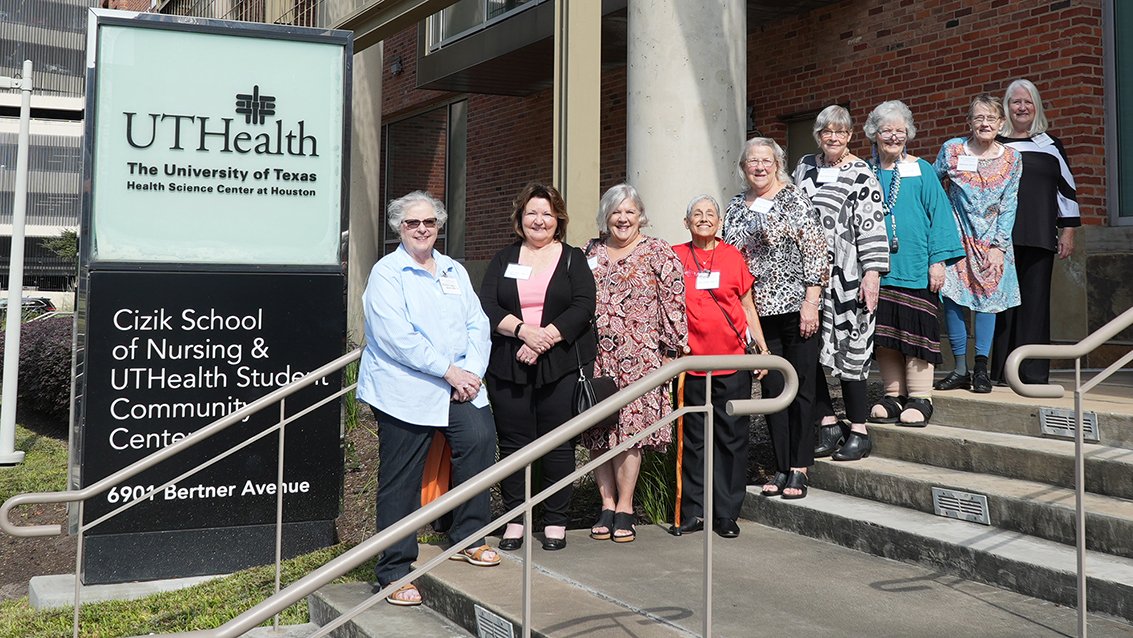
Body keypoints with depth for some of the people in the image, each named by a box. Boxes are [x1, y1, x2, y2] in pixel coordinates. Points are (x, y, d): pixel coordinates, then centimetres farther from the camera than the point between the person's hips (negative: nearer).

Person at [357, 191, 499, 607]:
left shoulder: (454, 271, 18)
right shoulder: (386, 273, -2)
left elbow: (477, 324, 10)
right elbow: (396, 338, -14)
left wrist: (472, 371, -7)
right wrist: (448, 370, -16)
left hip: (460, 386, 5)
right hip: (405, 392, -5)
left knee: (480, 438, -16)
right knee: (400, 483, 0)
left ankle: (468, 539, 4)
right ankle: (394, 573, 13)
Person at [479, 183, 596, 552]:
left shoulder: (573, 259, 8)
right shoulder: (504, 260, 13)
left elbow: (583, 307, -4)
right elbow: (487, 307, 1)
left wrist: (546, 337, -15)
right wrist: (523, 330, -14)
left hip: (561, 366, -2)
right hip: (508, 366, 2)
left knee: (558, 444, 1)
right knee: (512, 443, 3)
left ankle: (556, 522, 11)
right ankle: (515, 519, 14)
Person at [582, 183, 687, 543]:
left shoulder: (658, 253, 2)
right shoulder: (592, 253, 14)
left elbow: (674, 301, -3)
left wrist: (675, 344, -8)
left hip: (640, 356, -4)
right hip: (597, 355, 4)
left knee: (629, 428, -6)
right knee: (598, 433, 4)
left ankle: (624, 508, 4)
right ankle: (607, 506, 14)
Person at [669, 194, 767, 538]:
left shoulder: (733, 256, 6)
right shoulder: (675, 256, 5)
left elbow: (747, 305, 12)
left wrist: (763, 348, 8)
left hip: (734, 361, 0)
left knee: (732, 437, 4)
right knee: (694, 439, 6)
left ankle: (727, 513, 13)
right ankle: (693, 513, 14)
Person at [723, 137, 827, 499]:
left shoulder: (795, 199, -2)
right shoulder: (735, 208, 13)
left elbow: (815, 254, -7)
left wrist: (810, 302, -13)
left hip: (795, 308, -5)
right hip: (758, 313, 5)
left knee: (800, 388, 0)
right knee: (771, 389, 8)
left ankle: (799, 469, 6)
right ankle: (782, 468, 16)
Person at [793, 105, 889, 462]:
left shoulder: (862, 175, -1)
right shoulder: (805, 167, 15)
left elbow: (873, 227, -7)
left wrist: (872, 273, -15)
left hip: (846, 278, -5)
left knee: (849, 351, -4)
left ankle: (858, 432, 6)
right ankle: (828, 425, 12)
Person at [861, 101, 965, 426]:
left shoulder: (921, 170, 2)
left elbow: (938, 214, -1)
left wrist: (938, 259, -8)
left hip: (914, 267, -3)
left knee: (915, 332, -2)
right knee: (883, 334, 6)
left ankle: (920, 399, 7)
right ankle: (894, 395, 17)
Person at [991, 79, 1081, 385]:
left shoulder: (1050, 145, 14)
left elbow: (1067, 190, 14)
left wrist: (1068, 232, 8)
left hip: (1040, 239, 1)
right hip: (1000, 238, -1)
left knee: (1035, 302, -1)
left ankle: (1034, 374, 2)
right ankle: (1002, 372, 2)